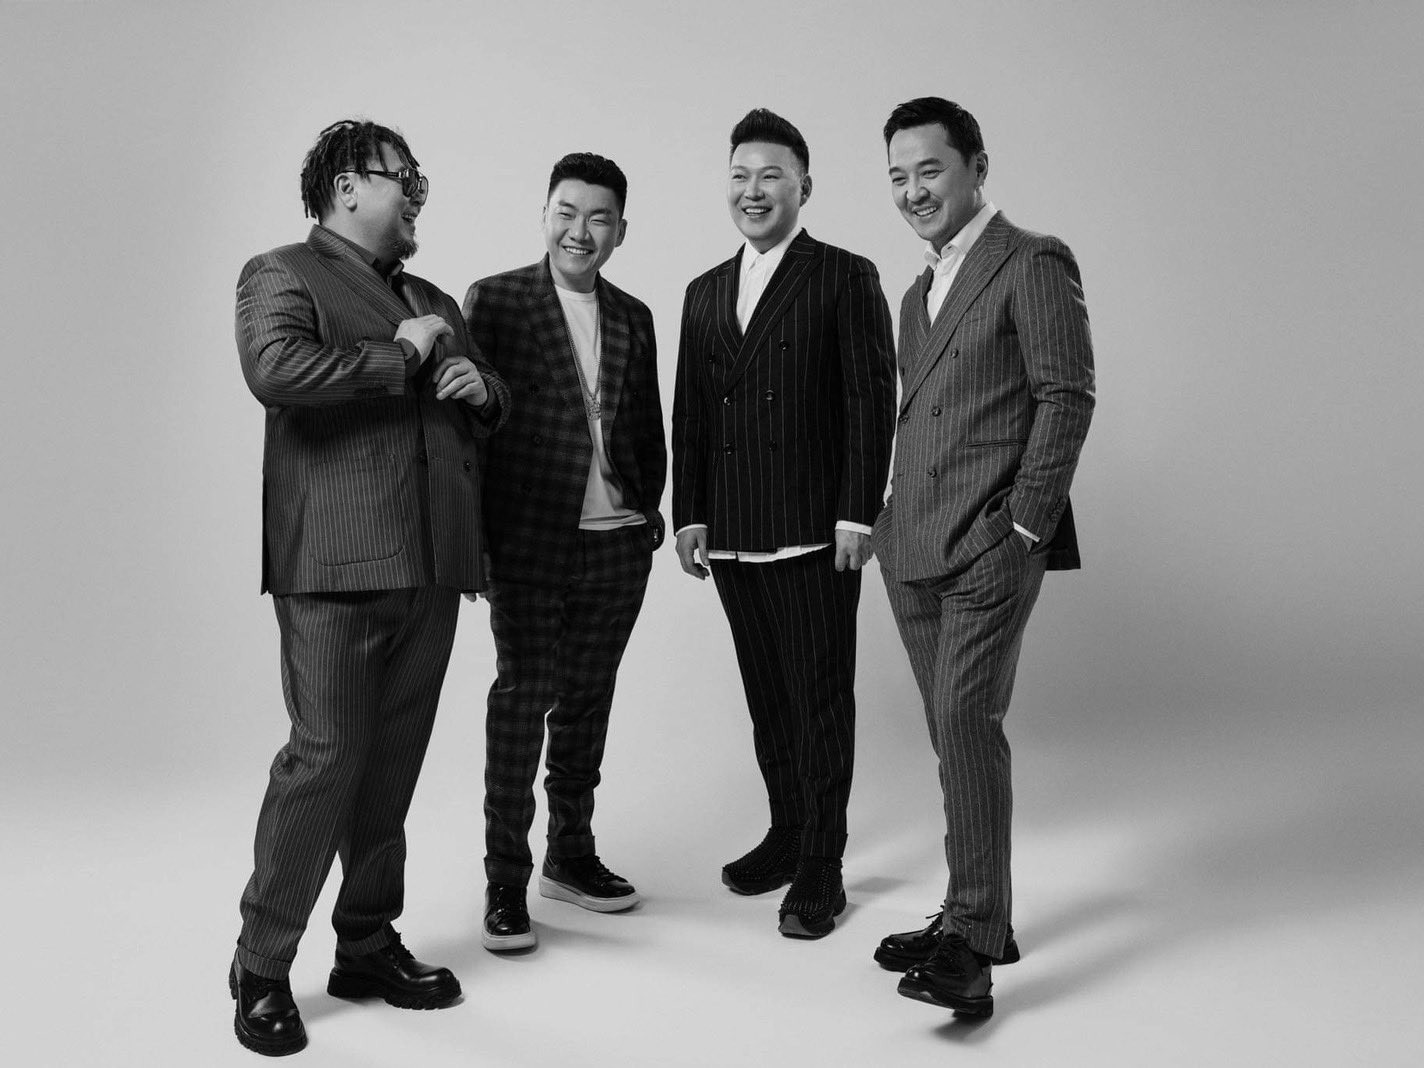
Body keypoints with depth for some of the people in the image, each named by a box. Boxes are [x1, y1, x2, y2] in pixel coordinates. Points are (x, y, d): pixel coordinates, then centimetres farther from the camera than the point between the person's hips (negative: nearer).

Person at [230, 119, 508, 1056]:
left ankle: (368, 945, 24)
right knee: (324, 758, -7)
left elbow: (488, 410, 32)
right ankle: (262, 970, 7)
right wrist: (398, 355, -10)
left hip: (431, 562, 7)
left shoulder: (435, 300, 25)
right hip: (336, 561, -7)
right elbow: (276, 372, -19)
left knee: (393, 763, 11)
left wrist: (480, 386, 9)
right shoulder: (283, 274, 2)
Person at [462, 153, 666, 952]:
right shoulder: (495, 301, -2)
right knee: (523, 700, -1)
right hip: (530, 545, -4)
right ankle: (506, 878, 11)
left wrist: (649, 509, 9)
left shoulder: (634, 317, 13)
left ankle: (571, 855, 29)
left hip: (619, 545, 5)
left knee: (587, 701, 13)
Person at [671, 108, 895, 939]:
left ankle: (821, 869, 12)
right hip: (733, 536, 6)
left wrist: (857, 515, -13)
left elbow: (872, 401, -7)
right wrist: (690, 513, 9)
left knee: (821, 700, 1)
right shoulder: (706, 292, 15)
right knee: (768, 701, 15)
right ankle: (788, 834, 30)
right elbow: (690, 412, 15)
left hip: (813, 535, -5)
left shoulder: (847, 279, -2)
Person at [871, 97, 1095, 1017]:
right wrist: (893, 523, 12)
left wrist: (1024, 525, -14)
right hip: (915, 550, 8)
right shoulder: (920, 294, 22)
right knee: (954, 730, 10)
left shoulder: (1033, 263, -4)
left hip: (991, 545, -8)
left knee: (967, 721, -14)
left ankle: (971, 939, -7)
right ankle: (980, 921, 20)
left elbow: (1068, 397, -10)